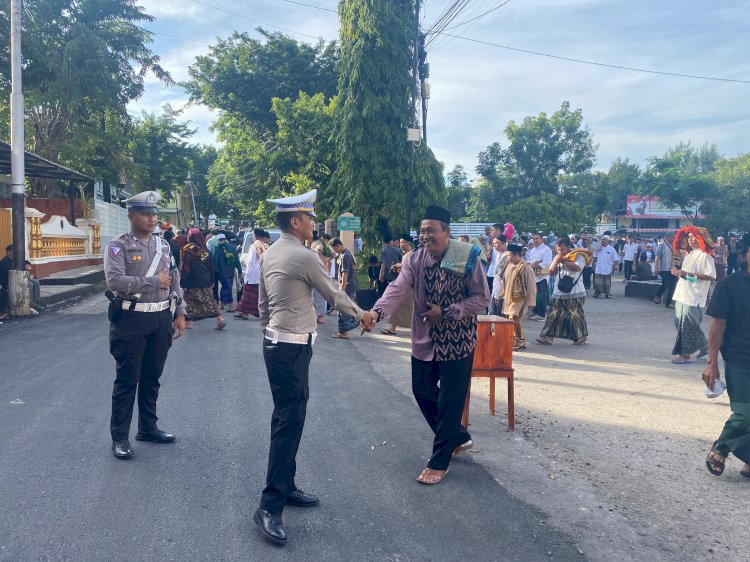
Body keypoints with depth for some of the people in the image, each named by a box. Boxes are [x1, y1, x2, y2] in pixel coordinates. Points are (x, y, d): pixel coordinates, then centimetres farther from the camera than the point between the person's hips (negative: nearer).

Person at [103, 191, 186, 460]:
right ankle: (120, 437, 13)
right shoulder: (118, 246, -8)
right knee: (127, 380, 2)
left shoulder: (163, 245, 11)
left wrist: (179, 314, 8)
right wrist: (154, 281, -17)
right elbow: (115, 280, -22)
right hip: (132, 320, -6)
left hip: (162, 319, 6)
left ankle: (148, 427, 30)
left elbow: (174, 279, 13)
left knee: (152, 377, 16)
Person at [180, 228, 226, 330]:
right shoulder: (205, 250, 5)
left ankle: (188, 322, 12)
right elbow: (211, 267, 10)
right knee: (209, 301, 9)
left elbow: (184, 268, -12)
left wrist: (183, 283, -10)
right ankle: (219, 319, 2)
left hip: (192, 283, -5)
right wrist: (212, 281, 16)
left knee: (189, 302, 8)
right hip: (206, 283, 5)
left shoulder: (186, 250, -11)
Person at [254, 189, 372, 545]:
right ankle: (270, 506, -1)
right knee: (289, 422, -6)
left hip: (275, 343, 10)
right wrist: (361, 315, 11)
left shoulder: (269, 254, 10)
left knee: (287, 416, 17)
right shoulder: (304, 256, -16)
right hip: (293, 347, -10)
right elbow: (334, 294, -6)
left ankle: (285, 486, 29)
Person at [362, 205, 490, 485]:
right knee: (423, 392, 15)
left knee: (450, 401, 2)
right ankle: (458, 437, 38)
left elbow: (482, 297, -10)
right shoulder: (415, 259, -3)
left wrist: (446, 313, -19)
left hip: (457, 341, -5)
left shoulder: (467, 258, -12)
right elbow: (398, 288, -19)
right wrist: (377, 311, -37)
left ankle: (439, 463, 17)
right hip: (424, 339, 5)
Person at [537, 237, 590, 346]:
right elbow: (551, 270, 9)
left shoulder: (578, 256, -6)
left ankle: (582, 337, 17)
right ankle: (548, 337, 4)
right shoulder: (558, 257, 13)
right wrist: (556, 261, -9)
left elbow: (577, 267, -23)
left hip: (575, 292, -5)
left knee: (576, 314, 2)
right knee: (554, 314, 2)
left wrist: (564, 261, -17)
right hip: (559, 292, 5)